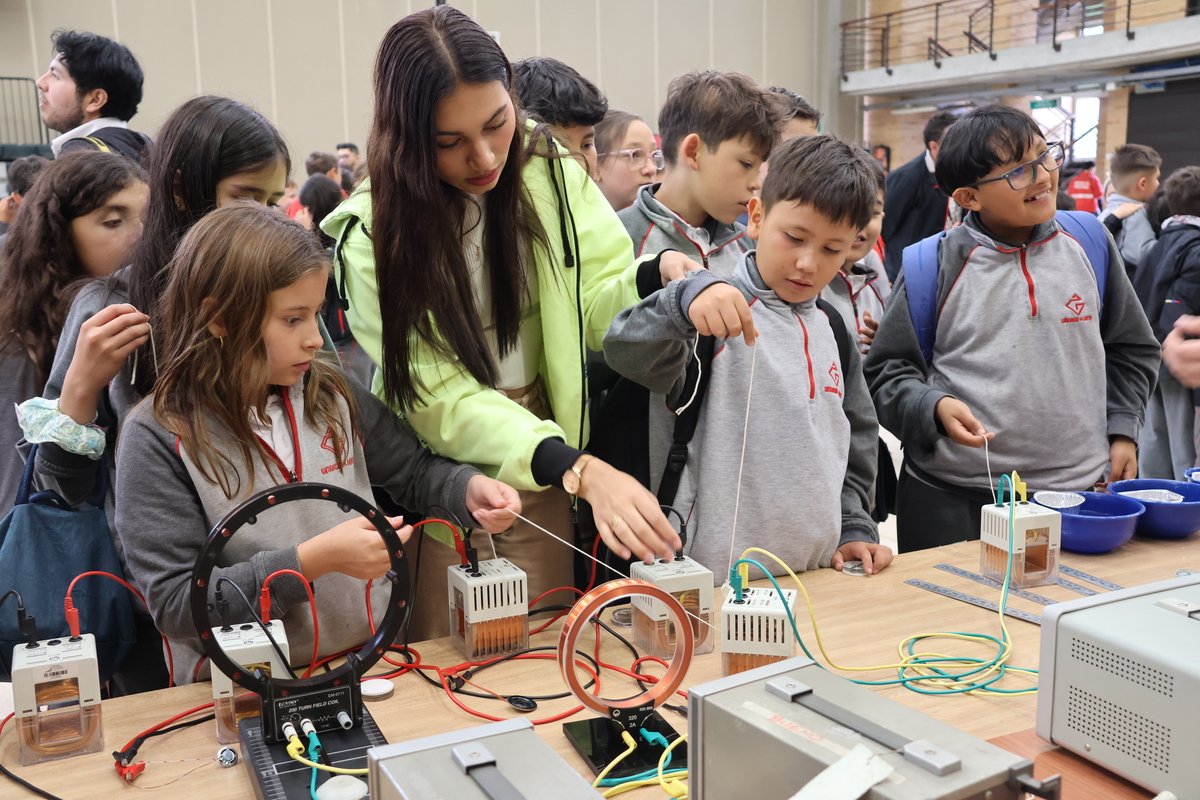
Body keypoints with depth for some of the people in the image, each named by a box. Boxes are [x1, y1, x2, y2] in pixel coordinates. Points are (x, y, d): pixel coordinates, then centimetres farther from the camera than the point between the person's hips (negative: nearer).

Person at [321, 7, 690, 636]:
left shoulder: (550, 175, -6)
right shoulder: (373, 235, -16)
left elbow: (591, 305, -3)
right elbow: (442, 397, -21)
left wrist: (656, 274, -26)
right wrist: (578, 470, -33)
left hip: (545, 463, 3)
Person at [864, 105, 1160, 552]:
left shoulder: (1088, 245, 4)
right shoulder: (935, 264, -5)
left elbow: (1132, 350, 17)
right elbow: (887, 370, 0)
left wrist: (1122, 429, 8)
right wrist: (934, 406, -17)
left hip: (1079, 493, 3)